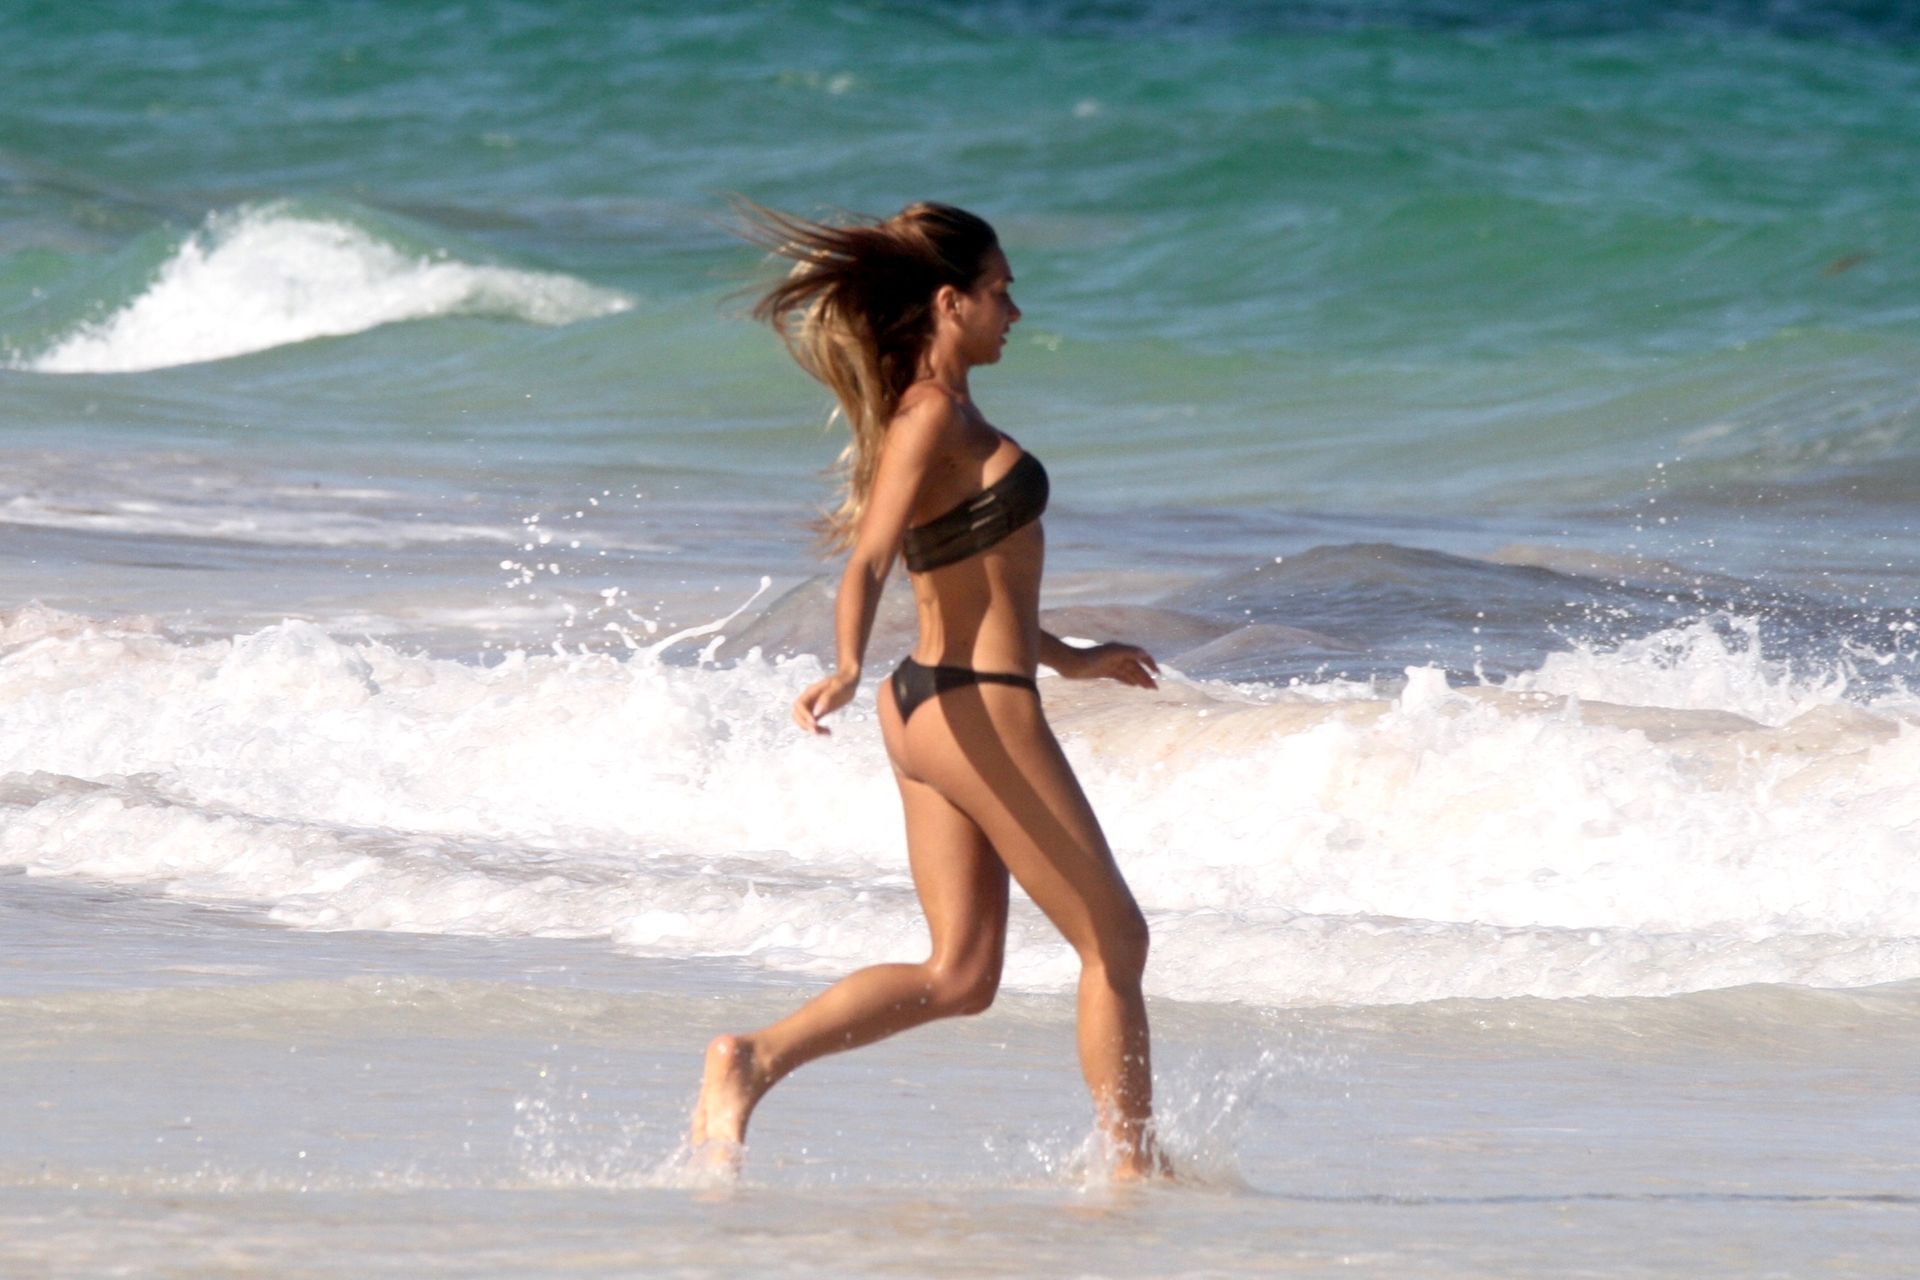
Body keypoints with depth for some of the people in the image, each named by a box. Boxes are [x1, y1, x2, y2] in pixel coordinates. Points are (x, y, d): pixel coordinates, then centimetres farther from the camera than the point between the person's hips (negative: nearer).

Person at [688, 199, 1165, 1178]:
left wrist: (1065, 657, 33)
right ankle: (1134, 1168, 10)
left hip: (931, 701, 9)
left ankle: (753, 1060, -5)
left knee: (959, 975, 7)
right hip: (982, 709, -9)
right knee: (1114, 941, 4)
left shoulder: (932, 413, 14)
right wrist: (846, 669, -42)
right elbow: (868, 560, -26)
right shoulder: (935, 416, -15)